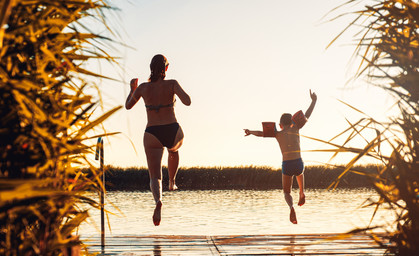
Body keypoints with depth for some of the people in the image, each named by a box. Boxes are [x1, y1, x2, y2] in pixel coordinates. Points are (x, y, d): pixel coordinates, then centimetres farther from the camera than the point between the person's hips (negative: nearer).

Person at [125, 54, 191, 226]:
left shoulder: (143, 87, 1)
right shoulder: (172, 84, -5)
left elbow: (128, 106, 14)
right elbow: (187, 102, -17)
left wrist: (132, 89, 30)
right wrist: (180, 92, 5)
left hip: (152, 135, 0)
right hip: (173, 132, 0)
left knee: (155, 177, -5)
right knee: (174, 149, 40)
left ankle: (158, 200, -35)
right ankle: (172, 182, 45)